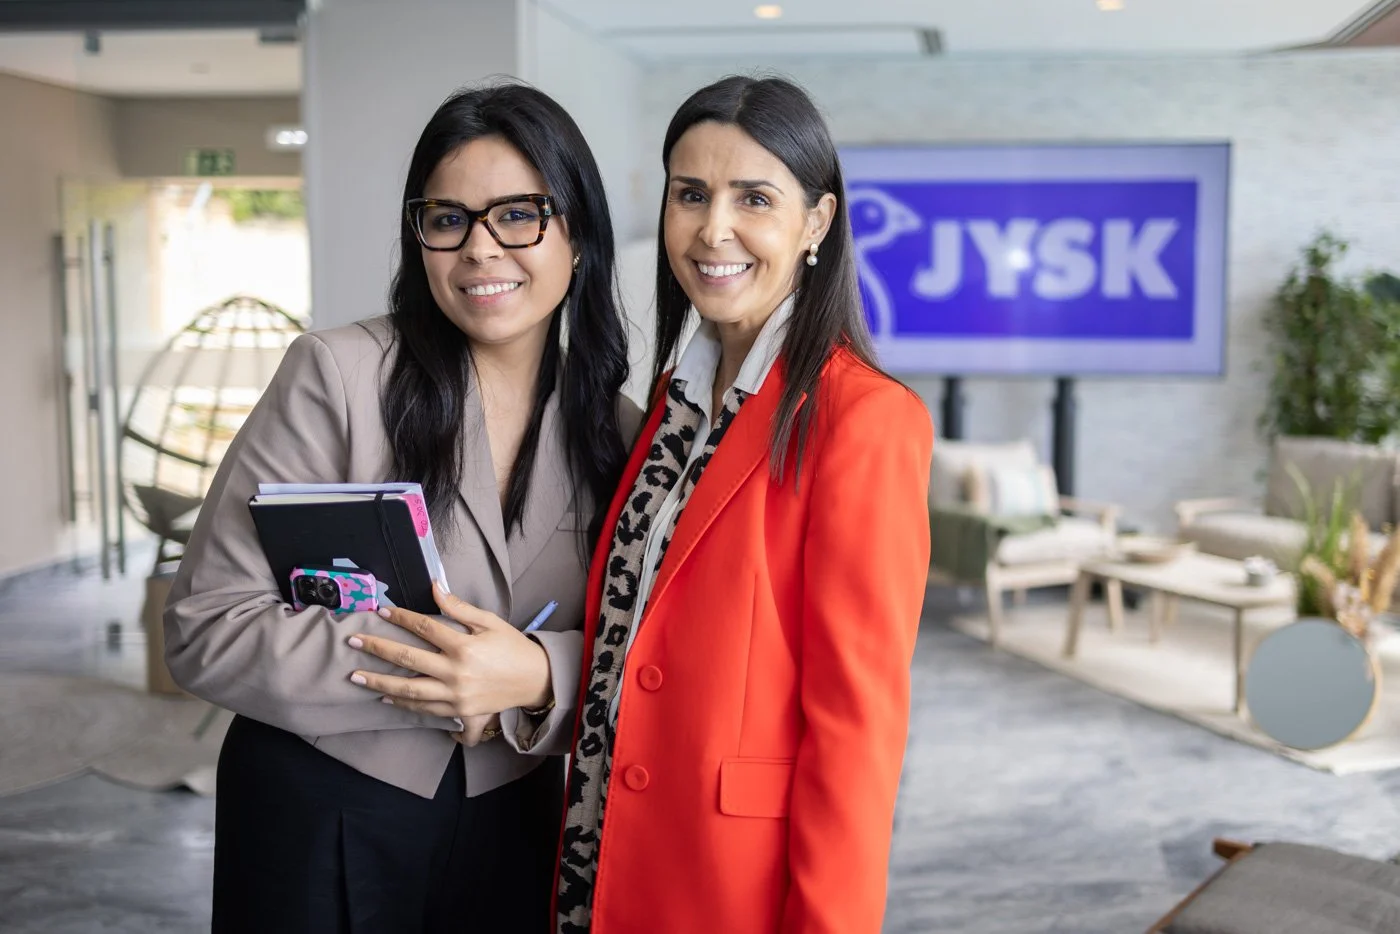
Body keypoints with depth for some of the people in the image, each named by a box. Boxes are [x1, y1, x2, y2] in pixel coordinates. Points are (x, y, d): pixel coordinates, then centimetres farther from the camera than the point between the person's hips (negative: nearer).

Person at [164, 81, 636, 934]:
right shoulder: (338, 375, -13)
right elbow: (207, 626, -15)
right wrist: (438, 675, -20)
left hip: (512, 825, 3)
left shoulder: (613, 428, -2)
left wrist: (538, 676, -20)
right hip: (321, 819, -3)